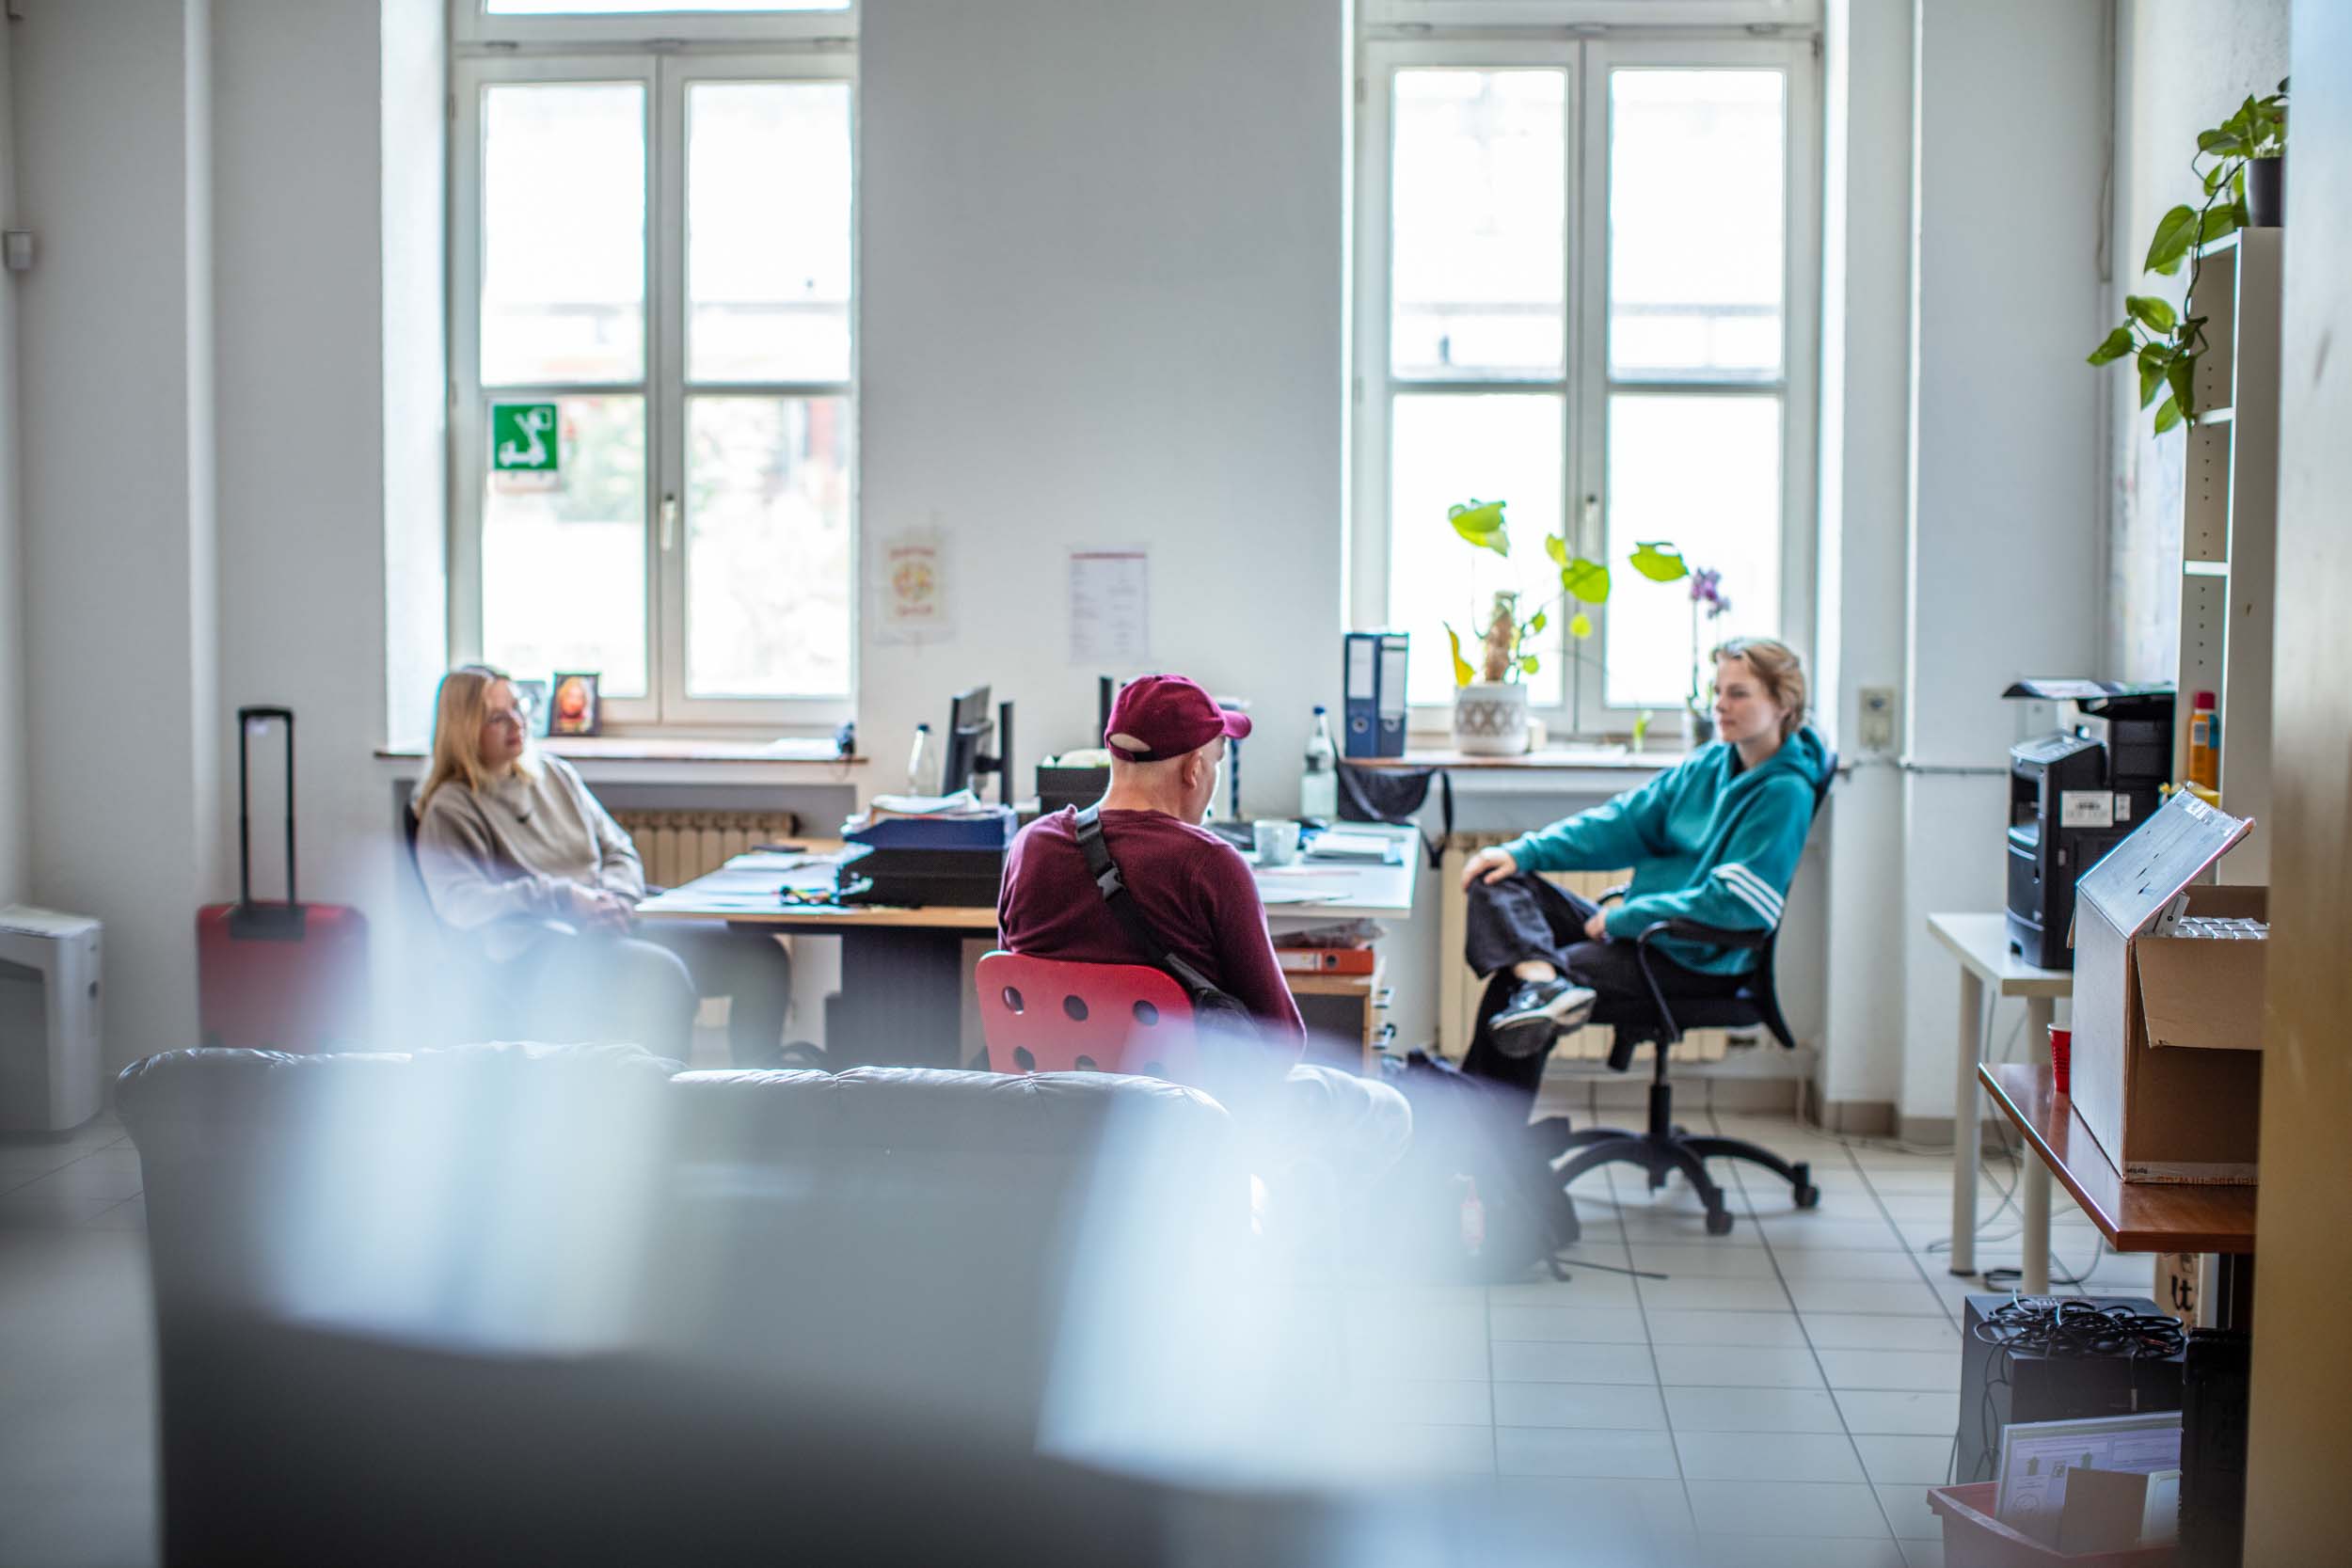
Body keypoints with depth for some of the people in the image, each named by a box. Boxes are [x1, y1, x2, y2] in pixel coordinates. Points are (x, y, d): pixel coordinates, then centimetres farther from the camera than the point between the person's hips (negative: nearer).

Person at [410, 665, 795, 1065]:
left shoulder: (554, 773, 21)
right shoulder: (451, 808, 2)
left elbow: (620, 851, 21)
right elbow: (457, 902, -13)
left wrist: (615, 898, -3)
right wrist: (561, 897, -21)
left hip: (611, 928, 7)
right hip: (535, 953, -7)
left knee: (761, 955, -9)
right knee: (660, 972, -37)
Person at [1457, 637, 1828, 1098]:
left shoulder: (1784, 793, -13)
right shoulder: (1707, 765, 11)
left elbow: (1732, 902, -20)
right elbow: (1623, 819, 10)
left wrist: (1622, 918, -16)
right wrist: (1523, 852, -2)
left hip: (1697, 960, -9)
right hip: (1637, 931, 9)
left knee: (1510, 986, -20)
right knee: (1496, 881, -7)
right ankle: (1541, 978, -33)